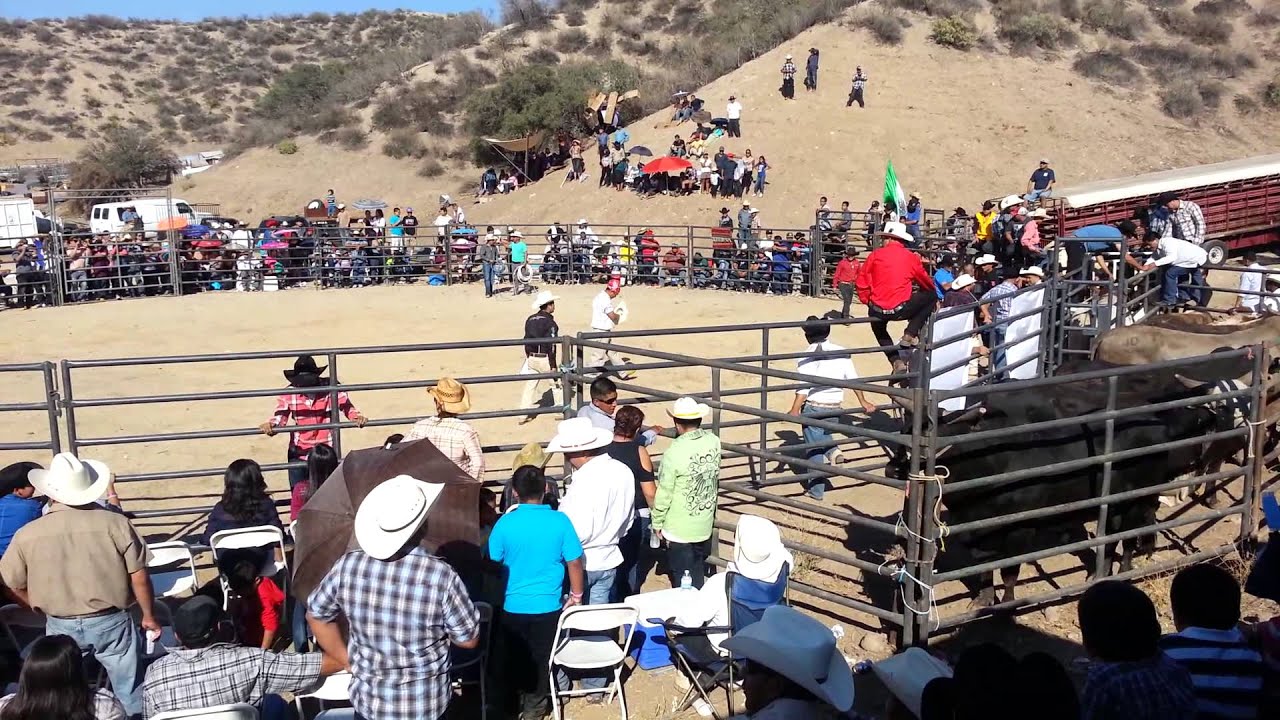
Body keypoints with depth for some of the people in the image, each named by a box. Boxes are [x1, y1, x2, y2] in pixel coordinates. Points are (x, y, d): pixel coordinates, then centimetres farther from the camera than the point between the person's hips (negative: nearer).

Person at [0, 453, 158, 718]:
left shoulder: (27, 534, -9)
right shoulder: (115, 523, -15)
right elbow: (139, 576, -10)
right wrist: (148, 615, 6)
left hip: (60, 627, 2)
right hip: (111, 622, -1)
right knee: (129, 693, 15)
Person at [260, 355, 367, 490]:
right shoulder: (289, 394, -8)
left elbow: (347, 407, -9)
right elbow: (279, 418, -10)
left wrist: (357, 417, -31)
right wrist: (271, 426, -33)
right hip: (299, 454, 1)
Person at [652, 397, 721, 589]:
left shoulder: (674, 453, -24)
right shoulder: (714, 442, -9)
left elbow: (664, 493, -15)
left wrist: (657, 522, -4)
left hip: (679, 528, -6)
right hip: (705, 525, 6)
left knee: (683, 581, 8)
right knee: (698, 576, 22)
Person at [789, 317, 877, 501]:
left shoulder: (805, 357, -11)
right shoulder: (841, 353, 0)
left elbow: (803, 389, -18)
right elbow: (854, 379, 5)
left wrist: (794, 411, -17)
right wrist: (863, 402, 15)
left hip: (813, 408, -4)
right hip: (835, 409, 4)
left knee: (814, 449, 7)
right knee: (822, 434, 32)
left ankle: (816, 490, 13)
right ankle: (832, 450, 2)